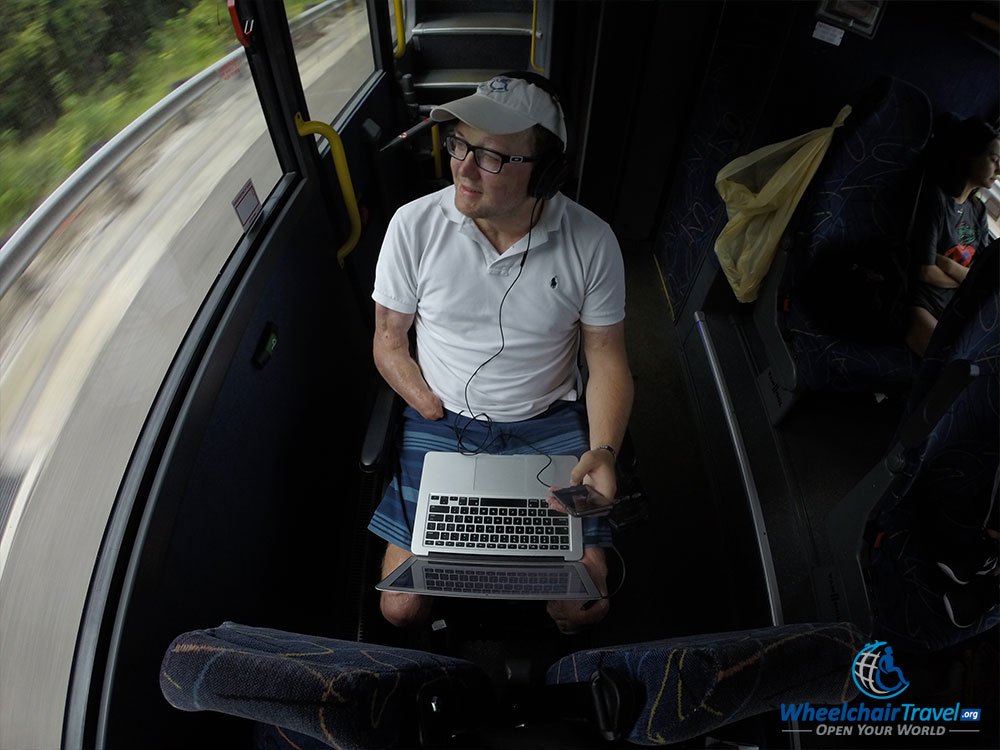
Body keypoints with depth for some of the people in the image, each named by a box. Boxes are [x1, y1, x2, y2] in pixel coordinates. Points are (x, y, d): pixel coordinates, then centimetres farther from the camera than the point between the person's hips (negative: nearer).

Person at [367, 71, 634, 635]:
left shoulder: (592, 242, -11)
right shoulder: (414, 226, -11)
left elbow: (608, 361, -3)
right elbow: (388, 342, 0)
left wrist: (603, 449, -20)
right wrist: (442, 418, -9)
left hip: (550, 423, 0)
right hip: (440, 422, 1)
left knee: (586, 607, -5)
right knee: (400, 606, -5)